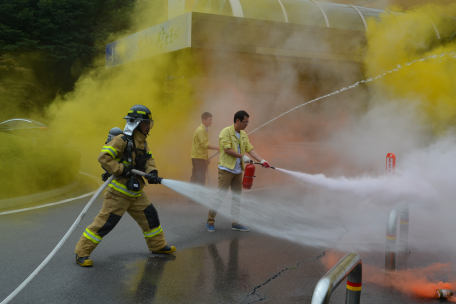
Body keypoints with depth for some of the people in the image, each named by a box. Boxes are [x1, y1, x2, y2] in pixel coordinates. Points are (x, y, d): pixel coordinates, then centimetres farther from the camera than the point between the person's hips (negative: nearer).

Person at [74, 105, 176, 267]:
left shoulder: (142, 143, 12)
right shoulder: (122, 140, -16)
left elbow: (148, 160, 7)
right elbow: (103, 157, -23)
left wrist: (152, 173, -13)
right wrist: (121, 170, -25)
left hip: (135, 192, 9)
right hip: (118, 192, -8)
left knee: (150, 216, 14)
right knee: (105, 222, -7)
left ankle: (158, 245, 32)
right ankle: (82, 252, 2)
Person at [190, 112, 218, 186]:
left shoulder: (205, 130, 16)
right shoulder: (201, 130, -15)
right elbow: (205, 145, -23)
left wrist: (207, 158, 18)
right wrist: (218, 148, -24)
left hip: (197, 157, 10)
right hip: (199, 158, -10)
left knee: (195, 177, 13)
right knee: (201, 178, -10)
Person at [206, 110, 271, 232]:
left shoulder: (243, 135, 12)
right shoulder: (226, 132, -11)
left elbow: (250, 149, 10)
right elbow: (227, 149, -19)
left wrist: (262, 160, -2)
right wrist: (243, 156, -12)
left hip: (238, 170, 8)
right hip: (226, 169, -7)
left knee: (237, 197, 9)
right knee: (220, 196, -6)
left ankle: (235, 222, 17)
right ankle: (210, 221, 3)